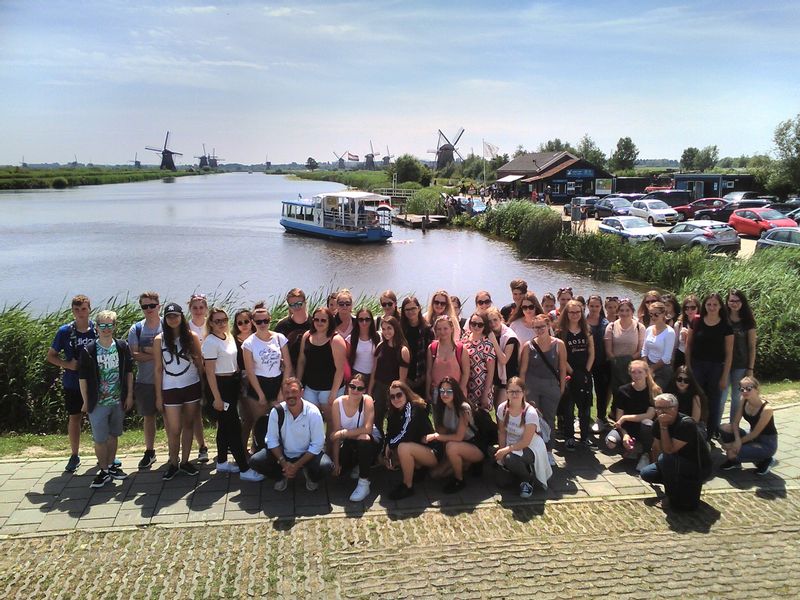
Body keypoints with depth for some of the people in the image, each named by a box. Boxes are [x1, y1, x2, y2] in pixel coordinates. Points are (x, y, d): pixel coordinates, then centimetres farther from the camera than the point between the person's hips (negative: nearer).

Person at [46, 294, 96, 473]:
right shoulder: (65, 331, -5)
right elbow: (51, 356, 3)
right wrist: (67, 364, -13)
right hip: (72, 383, 0)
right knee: (74, 418, 10)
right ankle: (74, 455, 24)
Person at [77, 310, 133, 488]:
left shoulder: (122, 347, -2)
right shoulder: (88, 350, -10)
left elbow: (129, 372, 6)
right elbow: (82, 378, -5)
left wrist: (129, 395, 4)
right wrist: (86, 402, -4)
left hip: (118, 401, 3)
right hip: (98, 403, -3)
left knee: (113, 435, 16)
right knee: (100, 439, 1)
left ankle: (111, 466, 30)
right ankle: (104, 471, 14)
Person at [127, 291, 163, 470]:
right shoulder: (136, 329, 0)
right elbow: (133, 355, -8)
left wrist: (146, 350, -17)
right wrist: (157, 354, -19)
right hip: (145, 381, 2)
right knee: (148, 416, 13)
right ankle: (149, 452, 26)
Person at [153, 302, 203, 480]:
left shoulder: (192, 336, 0)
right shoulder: (159, 340, -2)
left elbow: (200, 363, 6)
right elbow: (158, 369, 0)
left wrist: (205, 387, 1)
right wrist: (158, 396, 0)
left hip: (192, 387, 1)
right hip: (170, 390, -1)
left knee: (188, 425, 9)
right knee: (174, 430, -1)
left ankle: (185, 461, 22)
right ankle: (173, 463, 17)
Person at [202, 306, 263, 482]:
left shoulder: (229, 337, 9)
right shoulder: (211, 342, -15)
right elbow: (210, 372, -16)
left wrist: (239, 380, 13)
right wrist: (217, 398, -16)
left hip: (232, 384, 8)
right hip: (220, 386, -8)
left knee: (225, 425, 17)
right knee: (235, 427, -6)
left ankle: (222, 462, 30)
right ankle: (244, 469, -1)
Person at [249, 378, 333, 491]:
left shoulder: (313, 412, -19)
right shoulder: (276, 412, -13)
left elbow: (317, 445, -16)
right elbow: (272, 440, -5)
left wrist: (297, 465, -20)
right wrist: (283, 463, -17)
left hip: (307, 455, -2)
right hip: (282, 453, 2)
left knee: (326, 466, -31)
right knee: (255, 461, -19)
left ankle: (311, 477, 8)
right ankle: (281, 476, 12)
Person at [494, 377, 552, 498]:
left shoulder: (530, 412, -24)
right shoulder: (502, 408, -9)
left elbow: (525, 442, -22)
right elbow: (502, 432, 2)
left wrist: (506, 450, -26)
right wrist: (502, 450, -12)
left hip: (530, 448, -5)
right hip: (511, 446, 5)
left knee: (510, 459, -37)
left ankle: (528, 480, -5)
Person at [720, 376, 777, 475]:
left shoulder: (766, 409, -27)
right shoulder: (744, 401, -8)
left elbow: (755, 433, -21)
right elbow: (735, 423, -6)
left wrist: (733, 444, -18)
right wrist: (737, 440, -24)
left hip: (767, 444, -6)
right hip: (752, 437, 7)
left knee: (733, 453, -24)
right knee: (725, 428, -15)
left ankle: (765, 461, 2)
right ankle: (734, 461, 5)